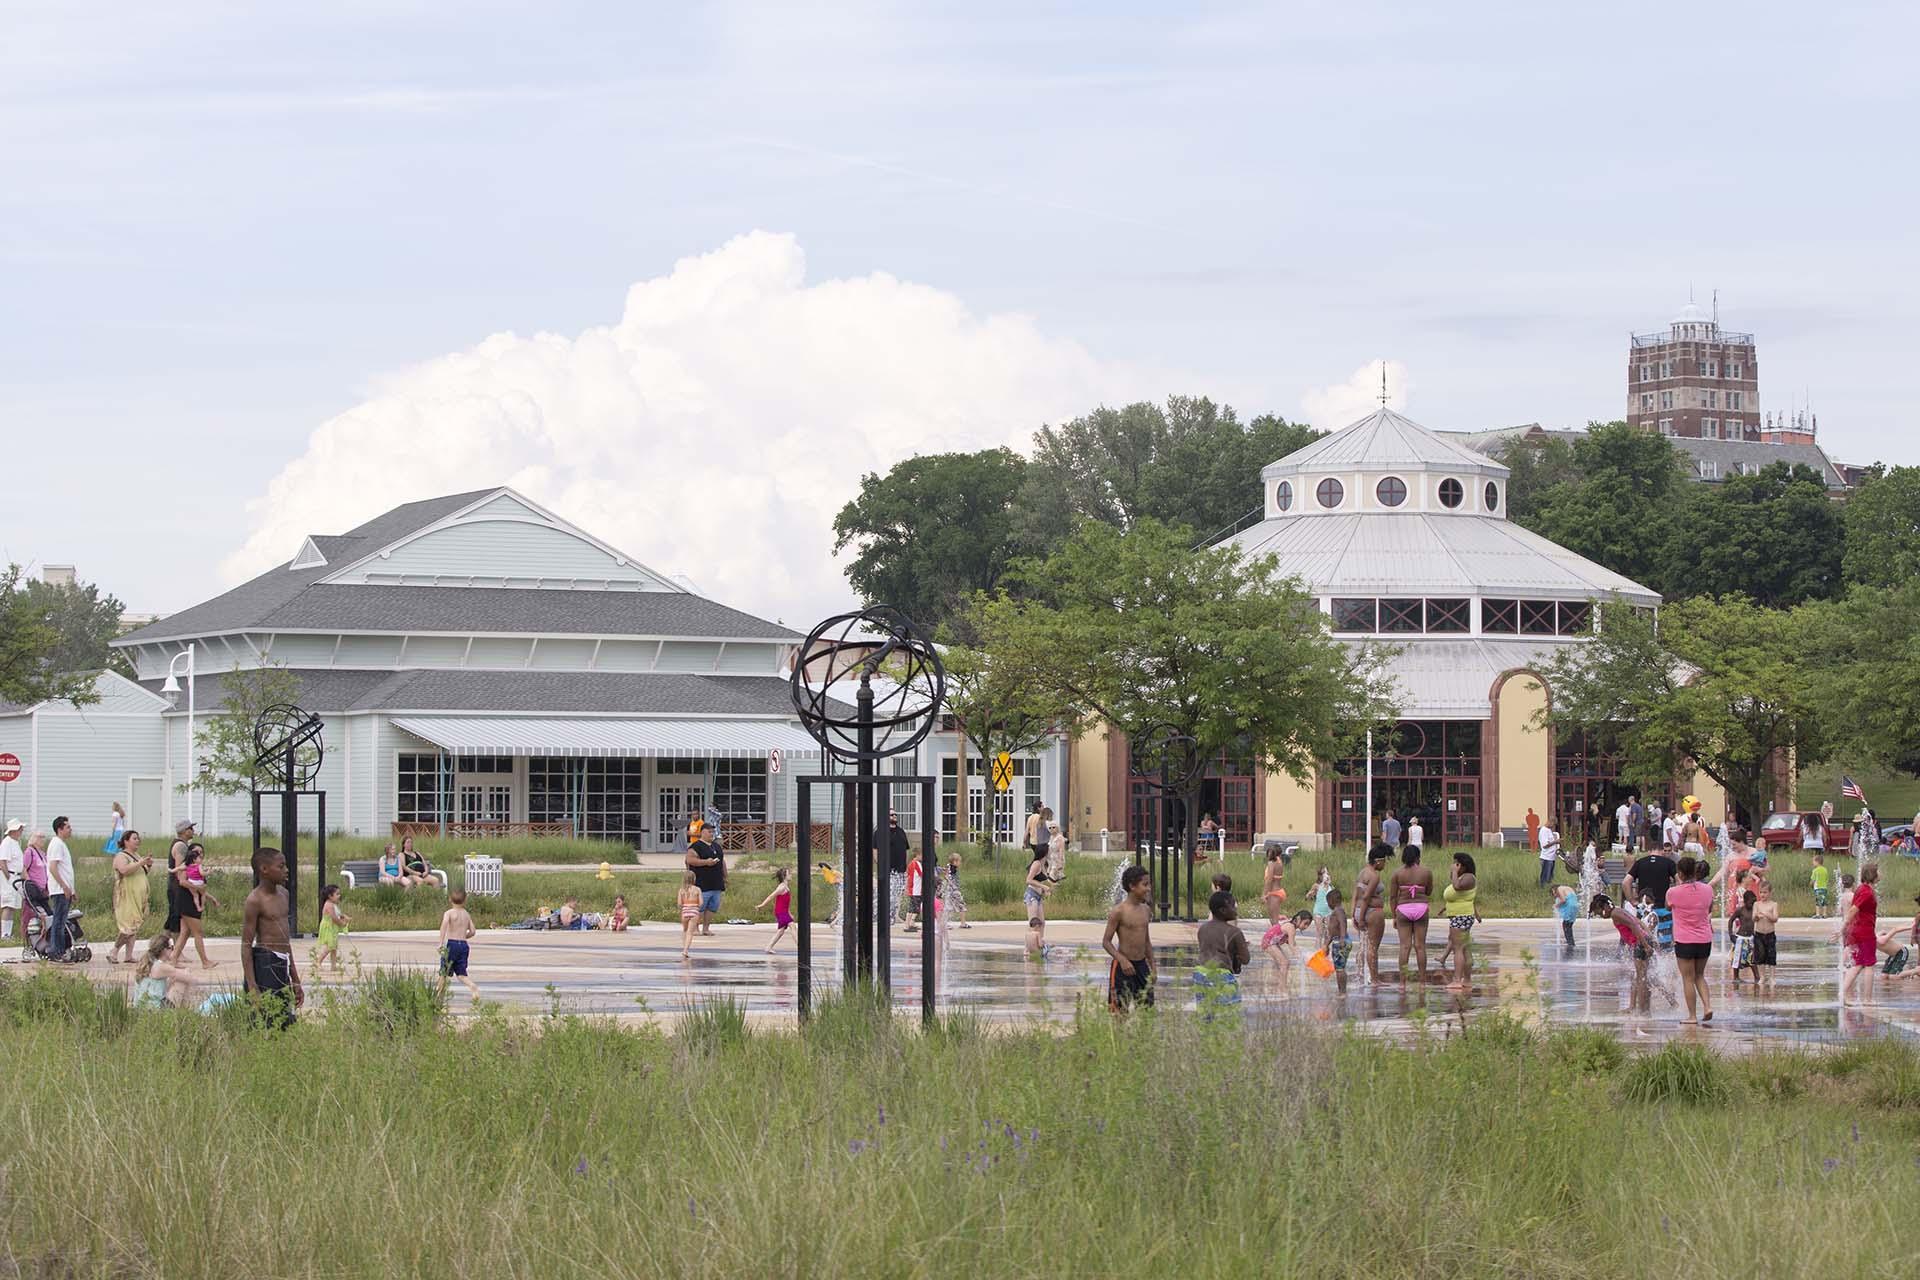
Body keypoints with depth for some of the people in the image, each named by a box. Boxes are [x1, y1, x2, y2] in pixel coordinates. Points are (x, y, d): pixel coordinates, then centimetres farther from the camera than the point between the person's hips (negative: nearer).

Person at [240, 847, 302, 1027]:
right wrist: (252, 987, -20)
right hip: (264, 965, -8)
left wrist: (295, 981, 23)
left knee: (287, 1024, 7)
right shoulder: (255, 900, -10)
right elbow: (246, 945, -13)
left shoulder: (283, 894, 15)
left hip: (282, 967, 9)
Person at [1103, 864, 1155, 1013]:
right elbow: (1106, 942, -11)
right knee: (1120, 1010, -4)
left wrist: (1152, 967, 16)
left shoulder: (1146, 910, 9)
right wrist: (1122, 960, -23)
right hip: (1123, 966, -6)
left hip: (1142, 965, 6)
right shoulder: (1119, 911, -11)